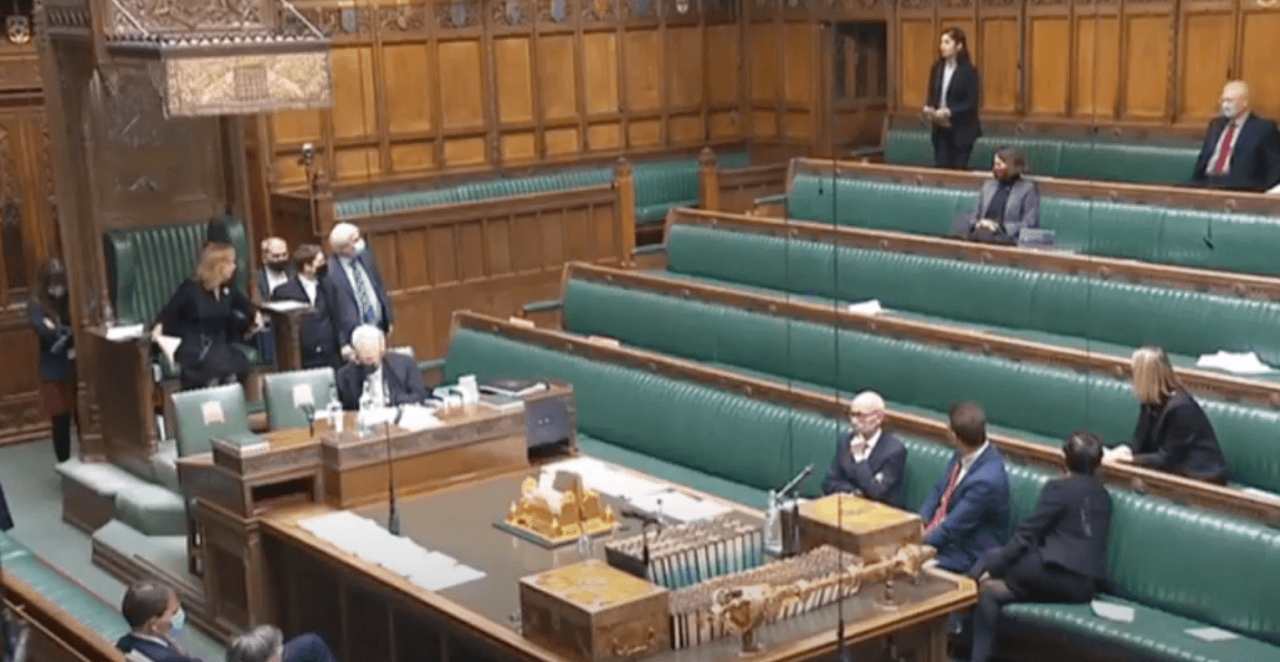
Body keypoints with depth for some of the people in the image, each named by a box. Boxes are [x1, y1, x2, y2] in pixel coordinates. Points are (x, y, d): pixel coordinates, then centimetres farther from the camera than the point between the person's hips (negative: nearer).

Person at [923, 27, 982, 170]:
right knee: (940, 166, 2)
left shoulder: (968, 71, -10)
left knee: (958, 169, -1)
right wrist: (929, 109, -8)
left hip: (961, 130, -5)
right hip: (941, 129, 5)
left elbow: (971, 103, -13)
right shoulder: (937, 68, 7)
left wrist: (949, 112, -23)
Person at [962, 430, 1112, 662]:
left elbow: (1028, 533, -6)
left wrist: (992, 566, 0)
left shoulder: (1059, 489, -3)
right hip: (1085, 587, 7)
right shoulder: (1103, 496, 19)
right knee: (990, 591, 13)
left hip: (1059, 574, -7)